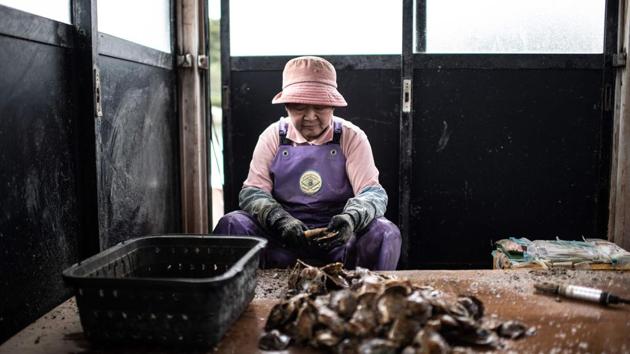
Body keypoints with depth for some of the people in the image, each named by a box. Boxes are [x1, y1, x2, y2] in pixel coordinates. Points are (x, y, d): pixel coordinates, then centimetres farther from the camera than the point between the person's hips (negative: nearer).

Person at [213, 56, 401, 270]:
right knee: (232, 224, -22)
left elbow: (373, 192, -6)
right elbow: (252, 191, 0)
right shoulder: (273, 137, 4)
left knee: (385, 232, -28)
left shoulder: (352, 137, 0)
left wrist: (351, 218, -30)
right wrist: (280, 220, -22)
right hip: (282, 242, 1)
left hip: (338, 239, -1)